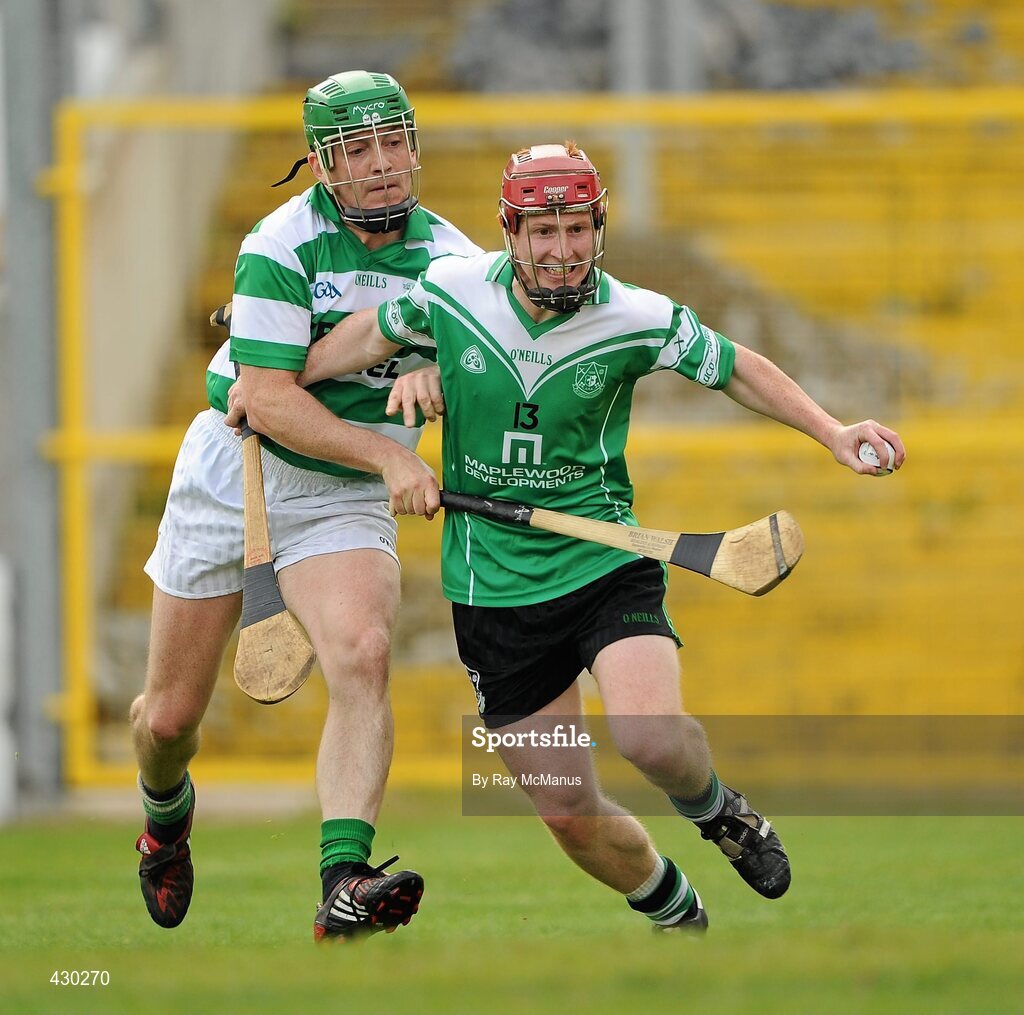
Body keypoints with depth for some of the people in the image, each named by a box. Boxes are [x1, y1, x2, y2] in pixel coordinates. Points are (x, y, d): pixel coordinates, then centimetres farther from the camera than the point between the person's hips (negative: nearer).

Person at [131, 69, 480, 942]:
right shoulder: (281, 248, -17)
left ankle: (345, 883, -39)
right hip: (233, 476, -2)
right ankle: (167, 813, 44)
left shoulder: (450, 258, -4)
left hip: (348, 502, 2)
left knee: (362, 654, -29)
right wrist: (386, 453, -32)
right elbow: (269, 401, -22)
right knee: (170, 716, 7)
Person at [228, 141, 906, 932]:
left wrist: (832, 432, -3)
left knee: (652, 739, -28)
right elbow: (378, 333, 13)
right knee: (570, 814, 3)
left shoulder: (638, 319, -11)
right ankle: (675, 914, 32)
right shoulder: (451, 293, -8)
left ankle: (714, 807, 7)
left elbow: (734, 369, 5)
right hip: (494, 592, 2)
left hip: (606, 567, -2)